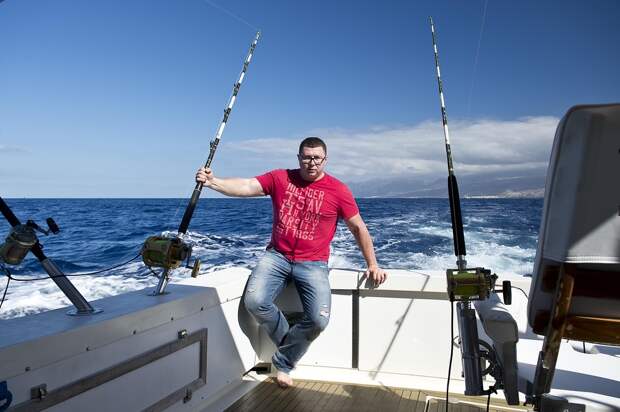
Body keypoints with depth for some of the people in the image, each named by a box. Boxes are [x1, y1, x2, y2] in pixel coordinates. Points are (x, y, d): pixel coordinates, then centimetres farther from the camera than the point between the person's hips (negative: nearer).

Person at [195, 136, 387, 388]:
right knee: (255, 301, -21)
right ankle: (288, 342, 9)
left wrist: (372, 265, 0)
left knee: (319, 319, -19)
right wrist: (212, 182, -27)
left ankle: (283, 362, 9)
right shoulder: (280, 178, 1)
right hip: (277, 256, 1)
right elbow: (246, 187, -10)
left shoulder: (338, 190, -3)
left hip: (313, 263, -1)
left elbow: (358, 228, 2)